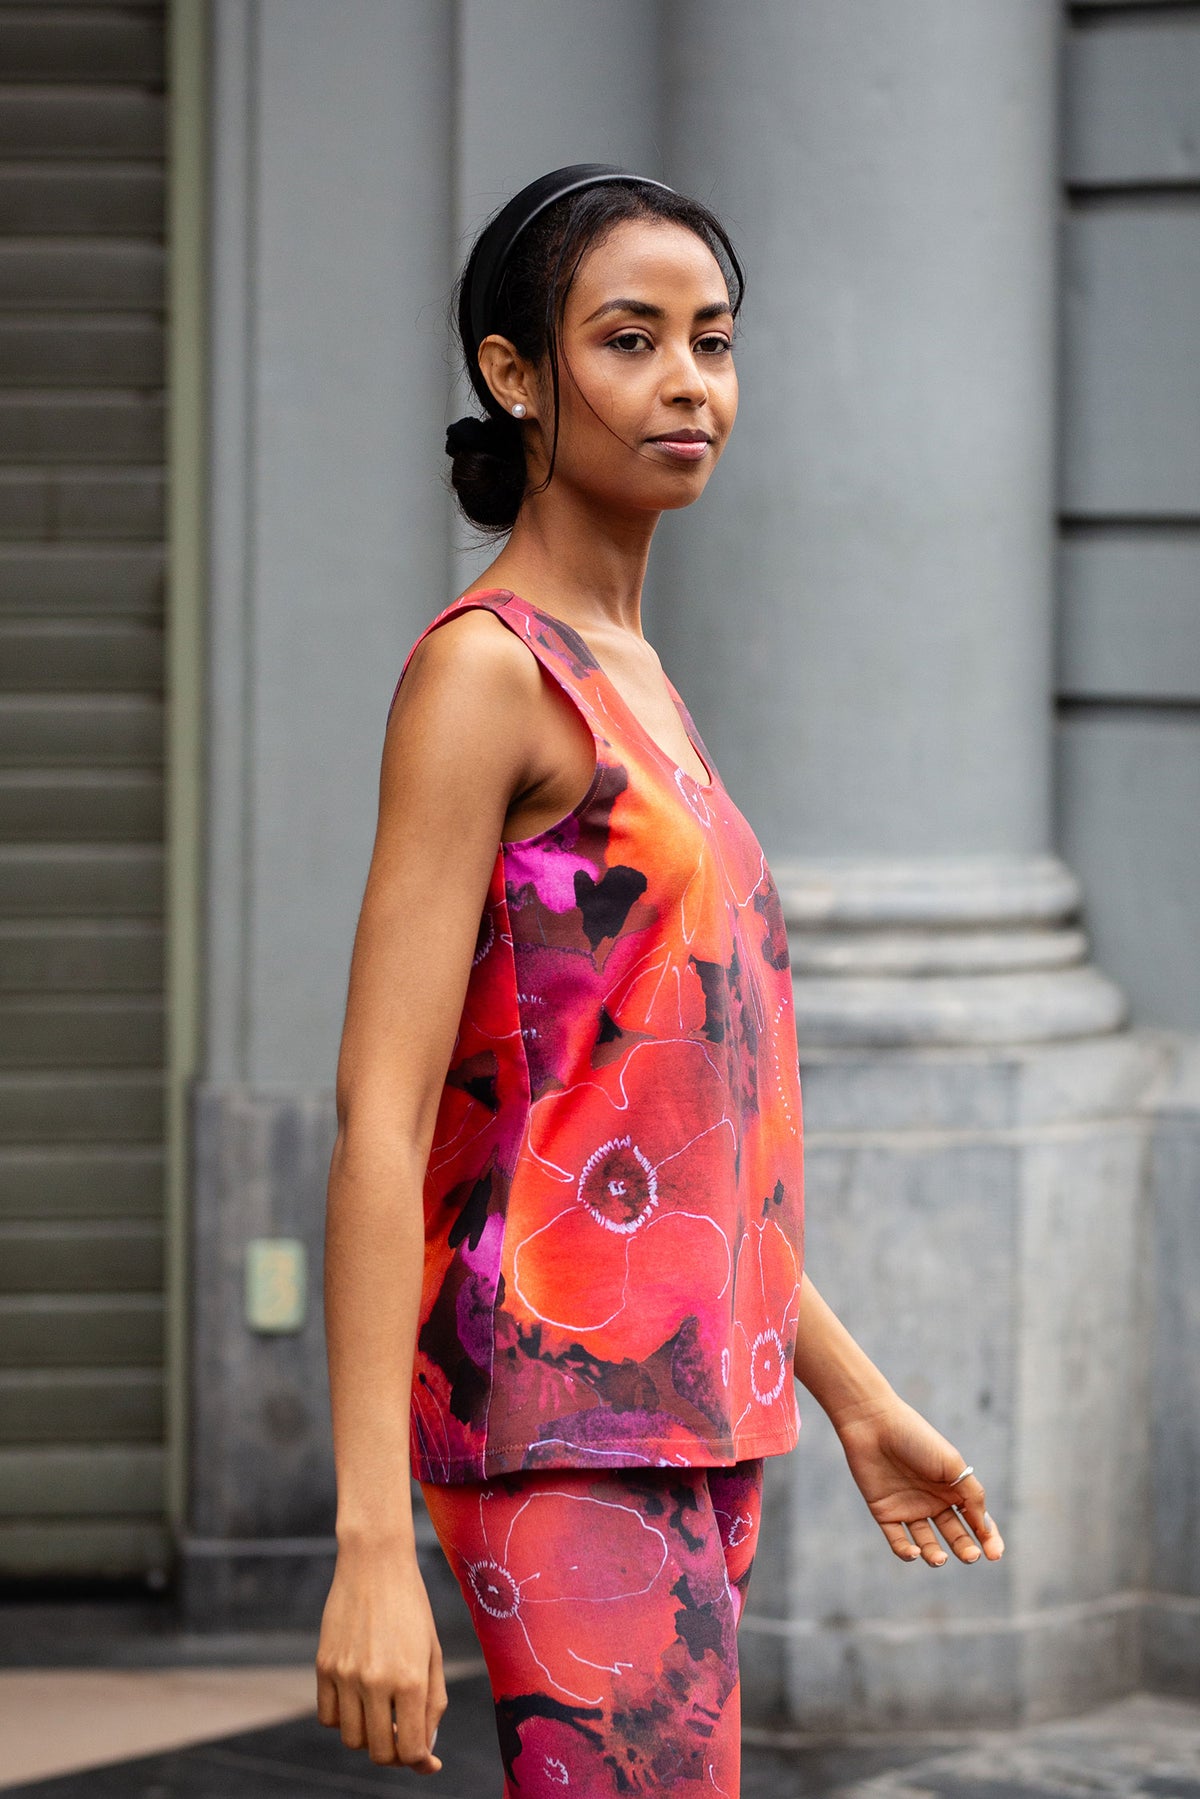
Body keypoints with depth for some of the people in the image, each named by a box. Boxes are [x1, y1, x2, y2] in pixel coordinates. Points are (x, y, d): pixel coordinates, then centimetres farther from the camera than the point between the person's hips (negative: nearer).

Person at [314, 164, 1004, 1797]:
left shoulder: (628, 681, 17)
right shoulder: (483, 670, -10)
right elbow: (381, 1120, -17)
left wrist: (855, 1398, 25)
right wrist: (372, 1542, -22)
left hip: (686, 1415, 9)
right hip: (568, 1423, -9)